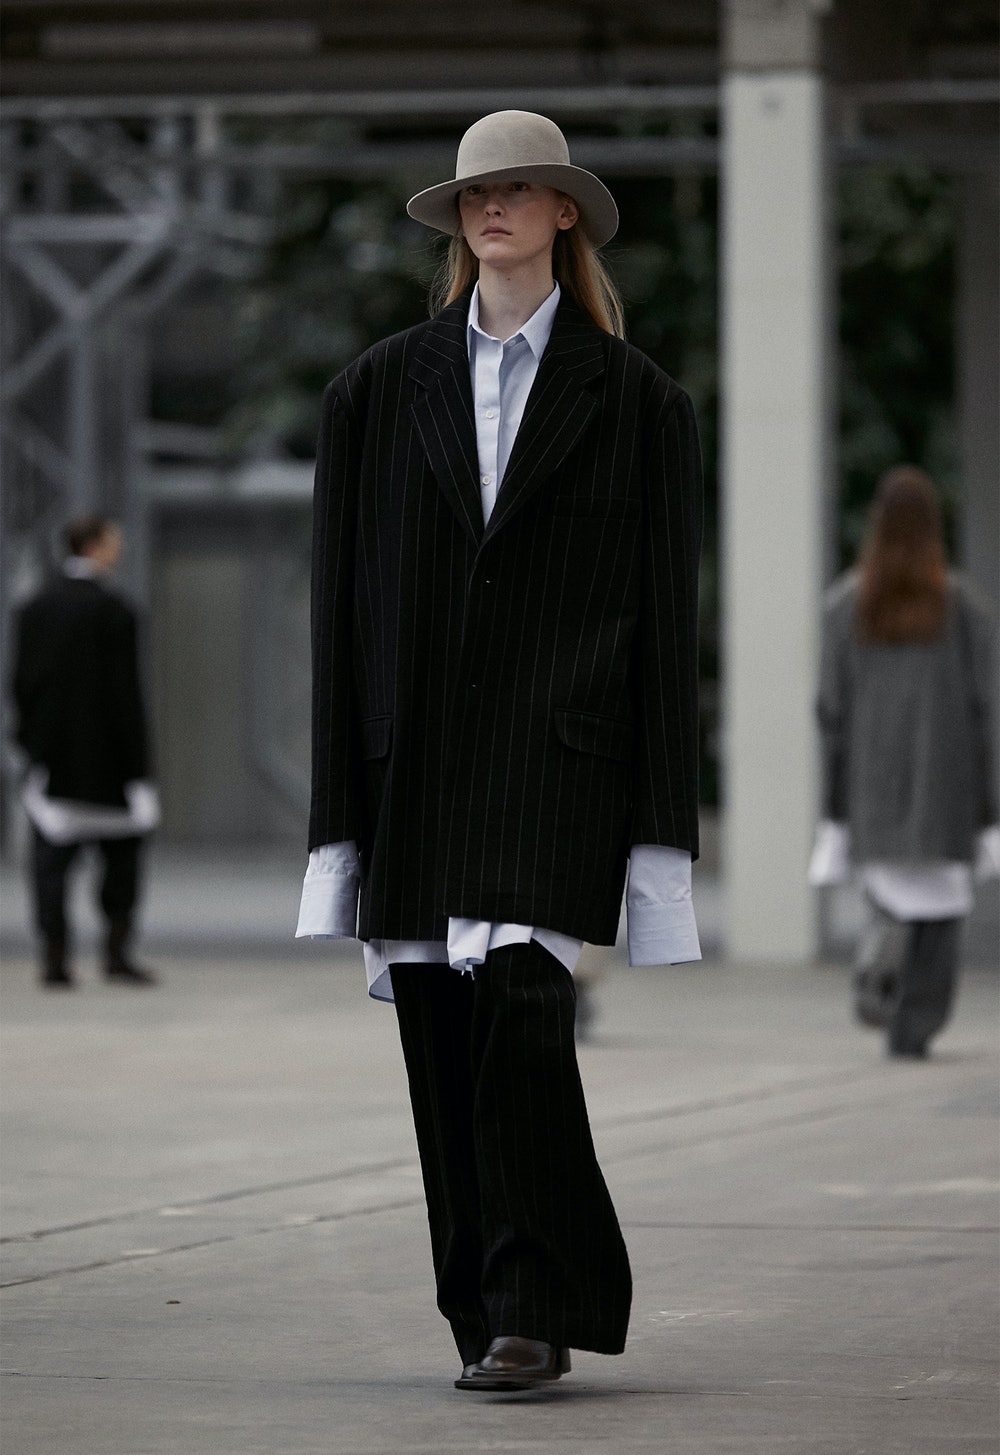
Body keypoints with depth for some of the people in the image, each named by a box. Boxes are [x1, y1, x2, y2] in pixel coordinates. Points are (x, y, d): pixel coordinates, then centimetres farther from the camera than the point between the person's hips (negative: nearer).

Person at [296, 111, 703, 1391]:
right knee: (439, 1036, 1)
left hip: (557, 753, -3)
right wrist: (340, 809, 5)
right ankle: (485, 1312, 10)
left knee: (519, 1010, -17)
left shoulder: (634, 400, 7)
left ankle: (536, 1312, -12)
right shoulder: (380, 391, 12)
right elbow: (340, 600, 10)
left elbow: (664, 614, 5)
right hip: (414, 751, 3)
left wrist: (660, 830, 0)